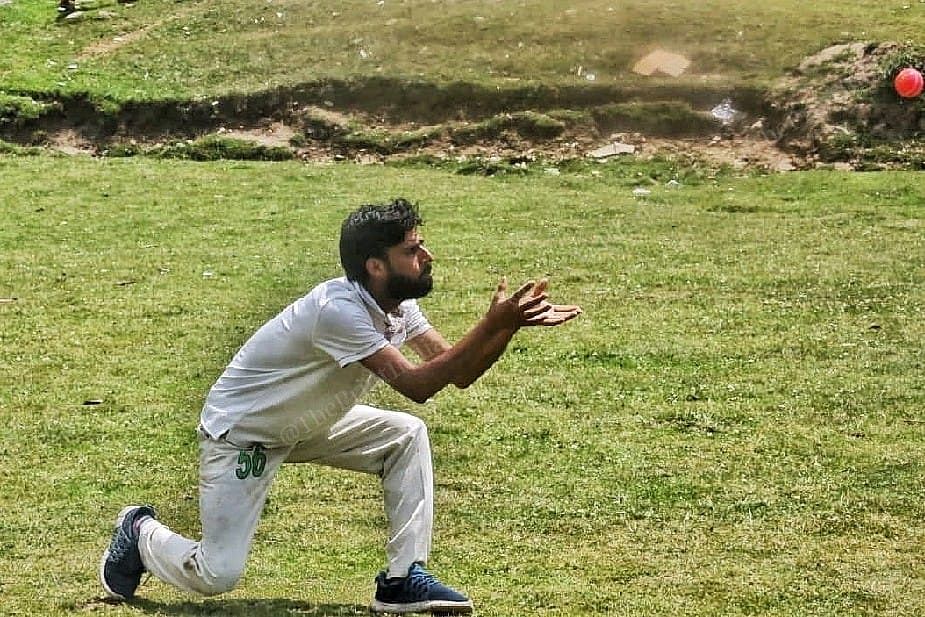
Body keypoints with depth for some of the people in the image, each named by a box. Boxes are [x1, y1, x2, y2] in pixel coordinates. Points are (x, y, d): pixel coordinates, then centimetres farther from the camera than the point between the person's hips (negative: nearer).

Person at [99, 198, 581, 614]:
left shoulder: (398, 304, -6)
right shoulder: (339, 309, -33)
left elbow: (458, 372, -5)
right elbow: (416, 384, -36)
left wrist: (512, 323, -21)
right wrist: (493, 325, -39)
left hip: (307, 422, 9)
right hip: (240, 432, -9)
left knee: (408, 435, -8)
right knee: (215, 575, -12)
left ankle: (404, 577, -4)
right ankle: (141, 533, 19)